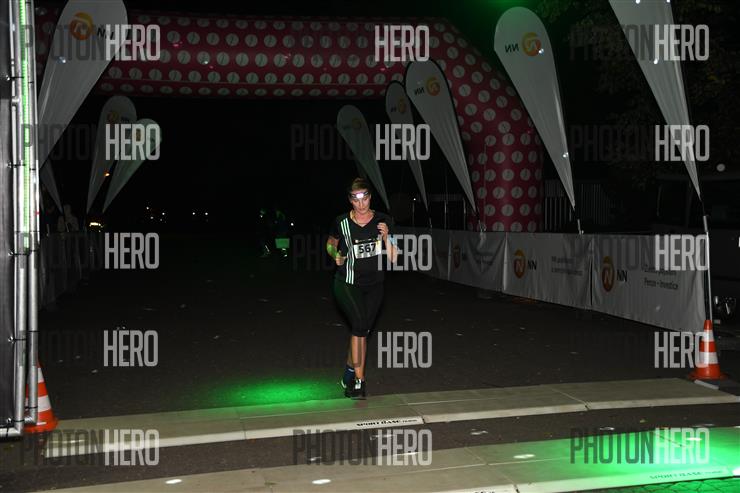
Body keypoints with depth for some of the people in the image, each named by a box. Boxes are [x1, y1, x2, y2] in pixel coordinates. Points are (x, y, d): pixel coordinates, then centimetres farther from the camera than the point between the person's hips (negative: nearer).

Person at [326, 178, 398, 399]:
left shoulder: (383, 221, -6)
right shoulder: (342, 222, -10)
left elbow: (393, 258, -6)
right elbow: (330, 244, 11)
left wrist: (386, 237, -21)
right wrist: (336, 256, -10)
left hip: (373, 285, 3)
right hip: (348, 283, -3)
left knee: (362, 329, 11)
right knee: (360, 325, -23)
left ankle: (349, 375, 32)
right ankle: (359, 381, -17)